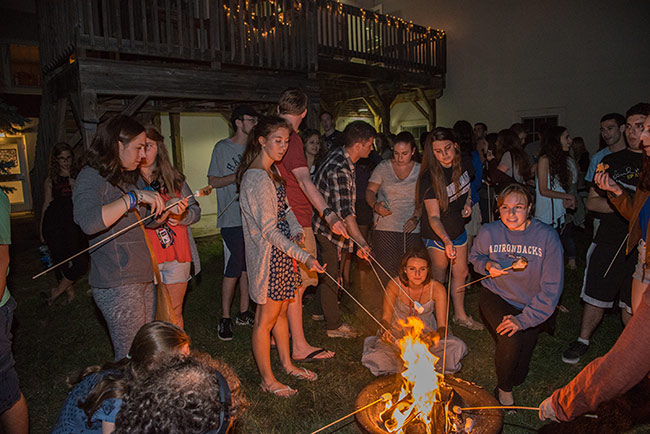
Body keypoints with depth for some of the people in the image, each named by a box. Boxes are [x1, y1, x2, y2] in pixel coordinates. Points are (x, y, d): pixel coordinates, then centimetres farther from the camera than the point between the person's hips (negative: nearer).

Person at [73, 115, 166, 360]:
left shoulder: (121, 179, 17)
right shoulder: (91, 177, -12)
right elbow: (89, 222, -32)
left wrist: (167, 208, 10)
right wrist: (136, 196, -27)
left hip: (141, 278, 9)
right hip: (116, 284, -9)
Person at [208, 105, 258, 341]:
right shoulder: (223, 147, -1)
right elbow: (213, 181, -3)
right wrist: (240, 174, -13)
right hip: (232, 219, -5)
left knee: (248, 268, 10)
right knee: (233, 270, -4)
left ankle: (244, 313, 22)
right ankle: (225, 318, 9)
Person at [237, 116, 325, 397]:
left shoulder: (271, 171, 10)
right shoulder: (257, 178, -22)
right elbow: (269, 230, -24)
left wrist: (296, 228, -3)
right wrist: (304, 257, -28)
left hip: (282, 250, 10)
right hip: (268, 254, -10)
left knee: (281, 311, 21)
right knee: (266, 319, 5)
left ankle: (287, 364, 39)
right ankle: (268, 380, 21)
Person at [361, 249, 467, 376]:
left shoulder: (437, 289, -16)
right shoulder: (395, 285, -18)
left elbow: (442, 326, -16)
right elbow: (386, 318, -8)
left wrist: (436, 335, -41)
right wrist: (386, 331, -32)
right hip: (397, 334, -1)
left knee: (457, 347, -27)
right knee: (375, 361, -29)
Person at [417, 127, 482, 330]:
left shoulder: (464, 165, -8)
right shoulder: (429, 178, -27)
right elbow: (434, 217, -30)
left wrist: (468, 202, -5)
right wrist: (446, 240, -44)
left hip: (458, 230, 6)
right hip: (436, 236, -6)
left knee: (461, 272, 18)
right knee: (438, 279, 7)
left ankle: (460, 315, 38)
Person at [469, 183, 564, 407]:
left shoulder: (547, 236, -19)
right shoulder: (488, 232, -13)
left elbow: (552, 287, -18)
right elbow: (475, 256, 10)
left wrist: (524, 319, -23)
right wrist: (488, 265, -15)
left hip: (531, 306, 0)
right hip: (496, 296, 0)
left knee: (519, 374, -2)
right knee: (510, 340, -27)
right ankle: (503, 389, 4)